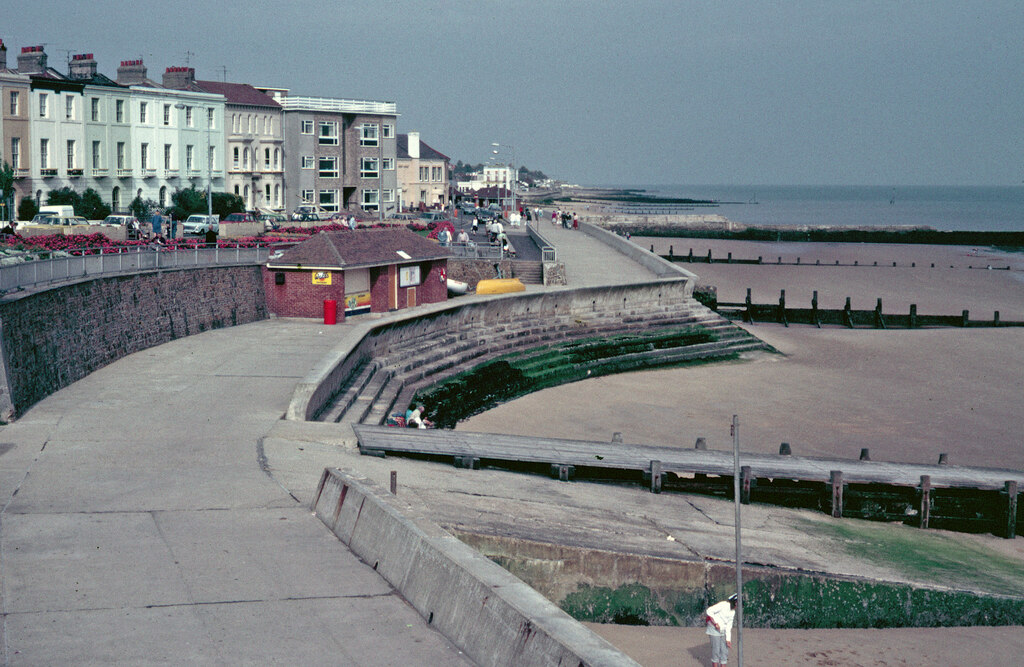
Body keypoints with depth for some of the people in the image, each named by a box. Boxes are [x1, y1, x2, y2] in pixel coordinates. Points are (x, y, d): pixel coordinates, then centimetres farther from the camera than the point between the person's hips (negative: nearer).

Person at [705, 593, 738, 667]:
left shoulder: (733, 612, 8)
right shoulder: (723, 605, -16)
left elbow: (729, 626, 9)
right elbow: (709, 611, -20)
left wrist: (728, 639, 4)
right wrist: (715, 623, -21)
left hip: (723, 632, 8)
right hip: (714, 630, -8)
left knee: (724, 651, 5)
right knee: (716, 650, -5)